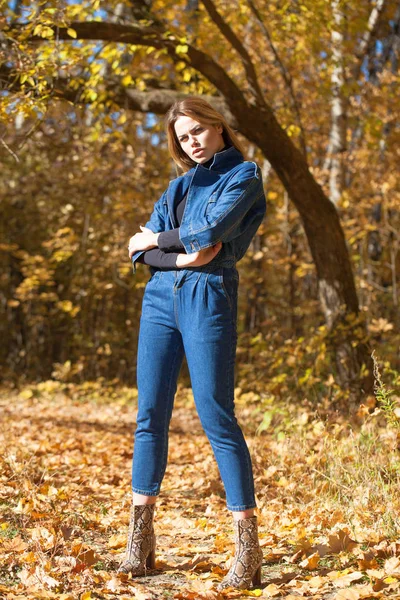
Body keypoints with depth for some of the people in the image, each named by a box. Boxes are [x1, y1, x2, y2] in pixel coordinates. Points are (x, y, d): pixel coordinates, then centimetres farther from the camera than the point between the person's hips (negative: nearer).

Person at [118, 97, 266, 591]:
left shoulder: (244, 175, 5)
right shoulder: (180, 183, 22)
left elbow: (210, 231, -13)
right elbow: (140, 249, 10)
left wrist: (156, 239, 2)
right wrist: (181, 254, -9)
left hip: (208, 297, -6)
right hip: (161, 295, 6)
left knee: (216, 418, -10)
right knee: (150, 417, 2)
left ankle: (248, 548, -5)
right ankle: (140, 541, 9)